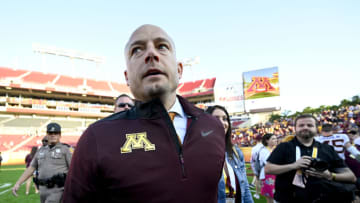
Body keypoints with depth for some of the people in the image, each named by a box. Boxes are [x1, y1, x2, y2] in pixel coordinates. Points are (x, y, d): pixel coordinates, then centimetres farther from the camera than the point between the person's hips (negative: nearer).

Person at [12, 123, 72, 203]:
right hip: (43, 189, 6)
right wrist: (18, 183, 9)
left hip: (58, 189, -6)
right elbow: (31, 168, 17)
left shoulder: (64, 149, -2)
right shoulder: (41, 150, 14)